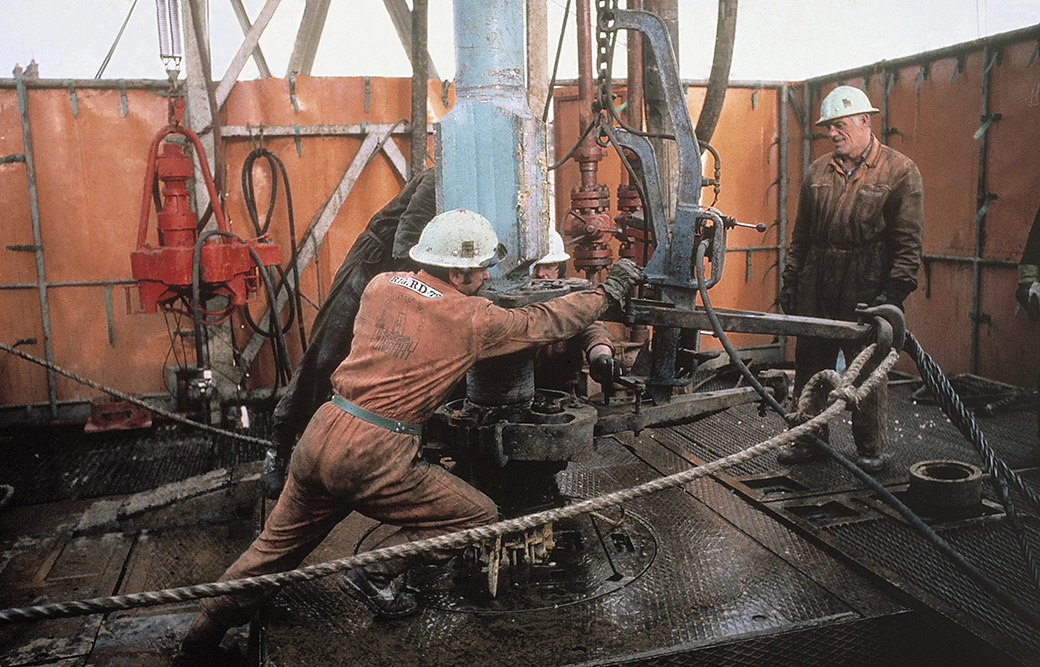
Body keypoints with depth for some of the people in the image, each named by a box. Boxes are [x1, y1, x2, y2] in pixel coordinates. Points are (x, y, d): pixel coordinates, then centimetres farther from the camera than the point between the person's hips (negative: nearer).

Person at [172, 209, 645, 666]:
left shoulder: (380, 286, 8)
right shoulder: (472, 320, -6)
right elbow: (546, 324, 6)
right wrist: (607, 293, 19)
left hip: (318, 438, 7)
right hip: (372, 459, -7)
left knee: (276, 546, 24)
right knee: (478, 517, 7)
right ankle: (375, 574, 10)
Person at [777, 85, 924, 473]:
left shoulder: (900, 171, -2)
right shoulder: (818, 172, 12)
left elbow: (908, 240, -5)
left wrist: (895, 291, -13)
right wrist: (791, 279, 12)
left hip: (867, 291, -4)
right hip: (816, 288, 5)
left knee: (868, 371, 3)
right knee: (810, 364, 10)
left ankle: (870, 450, 19)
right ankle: (809, 440, 25)